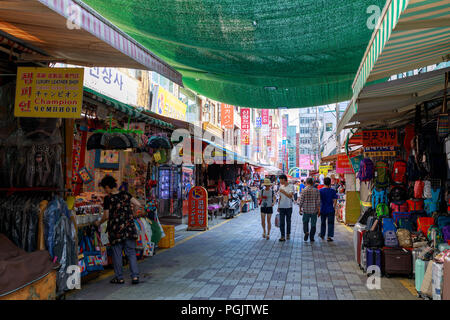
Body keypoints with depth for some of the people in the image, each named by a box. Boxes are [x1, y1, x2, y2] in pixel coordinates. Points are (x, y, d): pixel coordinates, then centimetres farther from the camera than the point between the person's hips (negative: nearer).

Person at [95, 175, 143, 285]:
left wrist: (99, 222, 14)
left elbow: (106, 216, -5)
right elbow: (138, 205, 1)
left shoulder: (108, 199, -7)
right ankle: (135, 276, -1)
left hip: (115, 230, -3)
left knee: (117, 253, 9)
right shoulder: (125, 195, 3)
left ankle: (119, 277, 15)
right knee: (131, 252, 7)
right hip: (129, 228, 3)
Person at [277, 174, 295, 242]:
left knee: (288, 221, 9)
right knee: (281, 222, -3)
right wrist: (278, 206, 15)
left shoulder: (291, 186, -6)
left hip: (288, 207, -4)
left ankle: (288, 234, 23)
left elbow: (290, 196, -17)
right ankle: (282, 236, -2)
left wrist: (283, 191, -17)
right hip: (282, 207, 4)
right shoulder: (281, 187, 11)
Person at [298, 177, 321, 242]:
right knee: (313, 224, 10)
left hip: (306, 210, -1)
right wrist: (319, 210, 5)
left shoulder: (304, 190, -6)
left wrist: (300, 208, 9)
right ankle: (311, 237, 10)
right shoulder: (316, 191, -2)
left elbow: (301, 201, -5)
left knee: (305, 222, 15)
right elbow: (318, 201, -2)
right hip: (314, 210, 1)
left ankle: (306, 232, -9)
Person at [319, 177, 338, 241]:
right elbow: (335, 200, -7)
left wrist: (318, 209, 3)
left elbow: (319, 200, -5)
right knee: (330, 223, 2)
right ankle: (329, 236, -5)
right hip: (330, 209, -2)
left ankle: (322, 235, 31)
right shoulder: (332, 190, -6)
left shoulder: (320, 190, -6)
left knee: (323, 223, 18)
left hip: (323, 209, 2)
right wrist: (334, 207, 7)